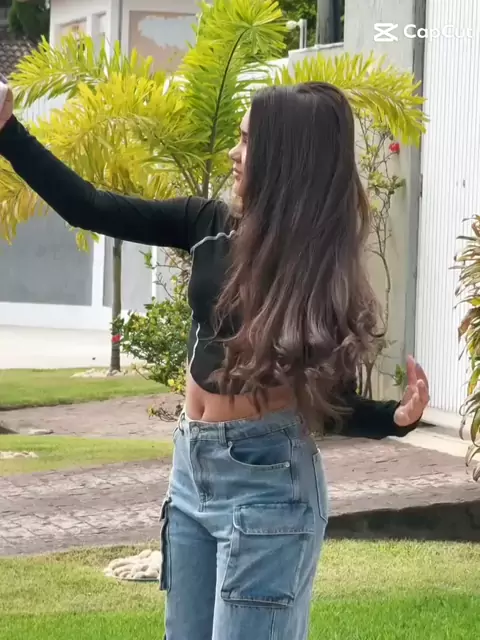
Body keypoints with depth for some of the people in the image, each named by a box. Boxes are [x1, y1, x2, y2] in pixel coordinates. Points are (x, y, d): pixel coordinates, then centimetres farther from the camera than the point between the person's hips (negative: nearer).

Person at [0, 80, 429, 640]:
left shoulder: (323, 266, -12)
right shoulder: (210, 225, 0)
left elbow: (331, 401, -10)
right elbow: (88, 208, 2)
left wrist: (397, 417, -30)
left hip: (265, 478, -6)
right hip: (192, 465, 6)